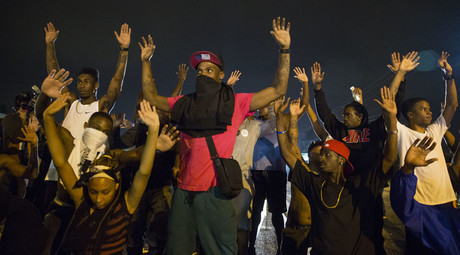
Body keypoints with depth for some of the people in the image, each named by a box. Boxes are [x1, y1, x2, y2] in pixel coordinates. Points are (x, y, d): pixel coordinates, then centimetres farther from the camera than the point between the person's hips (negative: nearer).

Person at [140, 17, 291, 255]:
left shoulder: (235, 102, 1)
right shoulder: (185, 103, 12)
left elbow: (278, 89, -1)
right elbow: (151, 96, 21)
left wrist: (284, 50, -4)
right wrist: (145, 61, 19)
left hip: (215, 192, -3)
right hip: (184, 190, 4)